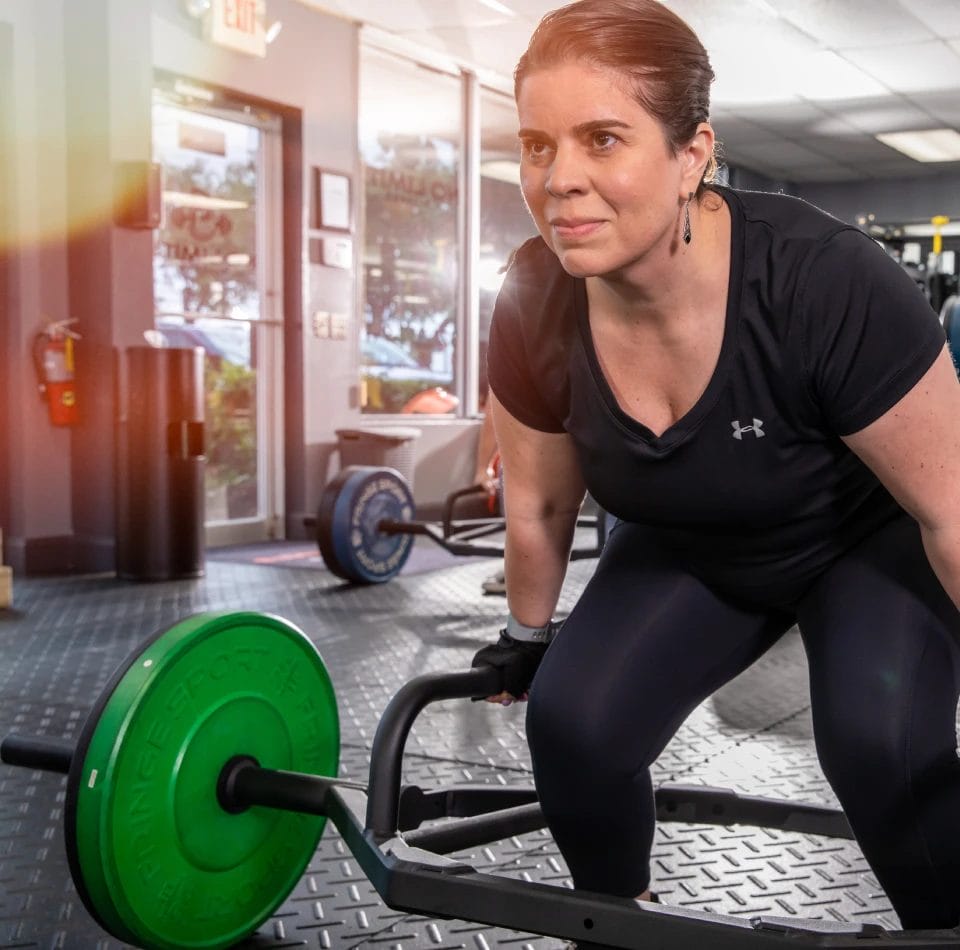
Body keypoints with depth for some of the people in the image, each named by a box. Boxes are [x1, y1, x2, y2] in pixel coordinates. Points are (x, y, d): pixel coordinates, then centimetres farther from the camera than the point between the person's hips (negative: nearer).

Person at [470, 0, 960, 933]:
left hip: (869, 537, -3)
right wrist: (527, 636, 9)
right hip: (690, 550, 4)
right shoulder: (535, 309, -23)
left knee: (882, 744, -27)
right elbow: (537, 505, -4)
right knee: (572, 722, -14)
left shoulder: (820, 281, -37)